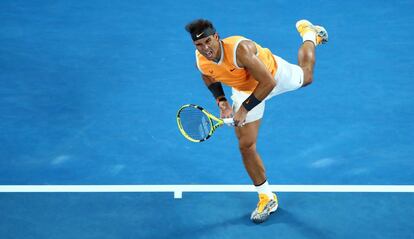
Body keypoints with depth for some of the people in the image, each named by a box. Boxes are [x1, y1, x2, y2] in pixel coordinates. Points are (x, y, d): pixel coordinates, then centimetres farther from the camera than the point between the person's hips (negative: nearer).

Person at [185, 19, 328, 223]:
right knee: (246, 146, -4)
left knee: (306, 77, 30)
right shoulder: (201, 61, -27)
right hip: (245, 90, 3)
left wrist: (244, 109, -37)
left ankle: (308, 34, 56)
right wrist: (221, 100, -13)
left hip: (275, 73, -3)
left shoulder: (240, 49, -46)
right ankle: (267, 198, 13)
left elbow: (268, 82, -38)